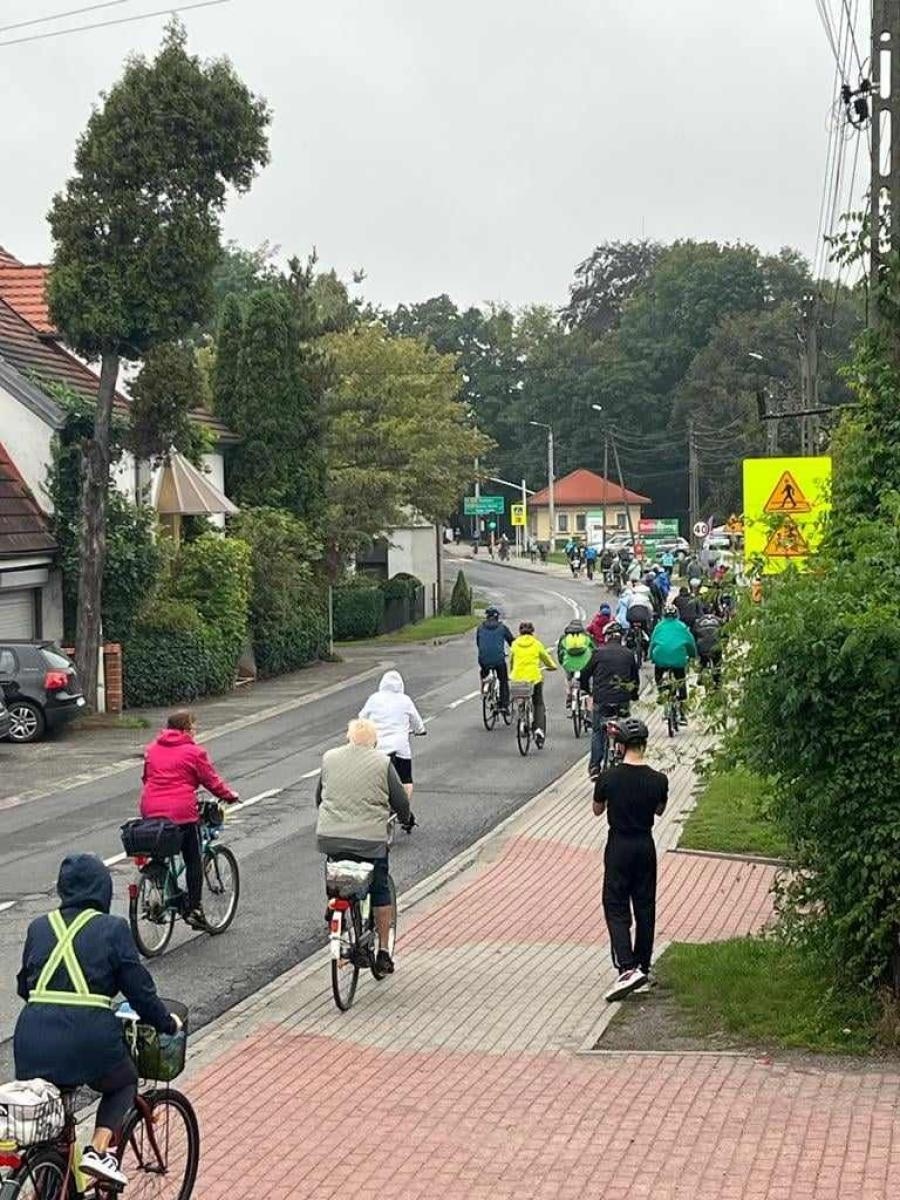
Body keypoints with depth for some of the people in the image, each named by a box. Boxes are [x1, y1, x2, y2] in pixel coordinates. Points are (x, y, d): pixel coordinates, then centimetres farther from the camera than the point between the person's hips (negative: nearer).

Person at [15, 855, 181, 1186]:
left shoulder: (38, 927, 15)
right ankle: (99, 1150, 4)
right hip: (88, 1034, -3)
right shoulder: (113, 929, 3)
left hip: (33, 1038, 3)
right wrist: (167, 1023, 20)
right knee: (123, 1085, 26)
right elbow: (139, 988, 4)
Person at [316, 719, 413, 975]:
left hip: (330, 837, 2)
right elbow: (400, 800, 2)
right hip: (370, 840, -2)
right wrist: (407, 819, 22)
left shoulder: (329, 758, 7)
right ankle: (383, 950, 13)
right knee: (380, 891, 11)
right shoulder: (382, 763, -3)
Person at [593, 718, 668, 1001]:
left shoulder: (608, 778, -14)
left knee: (616, 908, 0)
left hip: (618, 847, -2)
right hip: (645, 846, 3)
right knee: (645, 908, 14)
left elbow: (597, 810, 2)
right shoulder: (658, 780, -9)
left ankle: (627, 968, -16)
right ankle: (643, 966, 24)